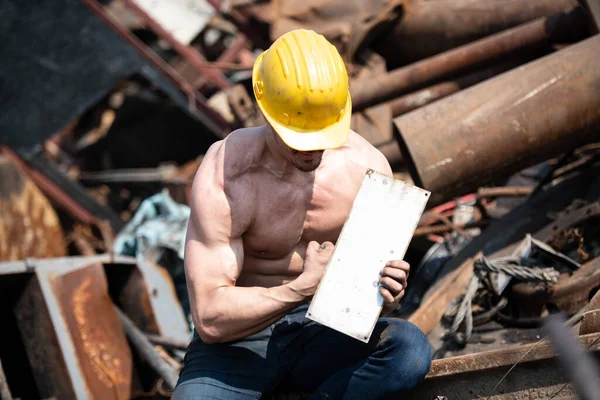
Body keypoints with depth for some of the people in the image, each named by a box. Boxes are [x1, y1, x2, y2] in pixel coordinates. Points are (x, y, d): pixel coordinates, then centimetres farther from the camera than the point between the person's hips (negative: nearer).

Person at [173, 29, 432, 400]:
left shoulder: (367, 166, -9)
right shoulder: (223, 179, -21)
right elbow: (210, 318, -22)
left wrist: (385, 293, -22)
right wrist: (303, 288, -31)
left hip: (324, 328, 4)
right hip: (240, 334, -3)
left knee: (412, 349, -29)